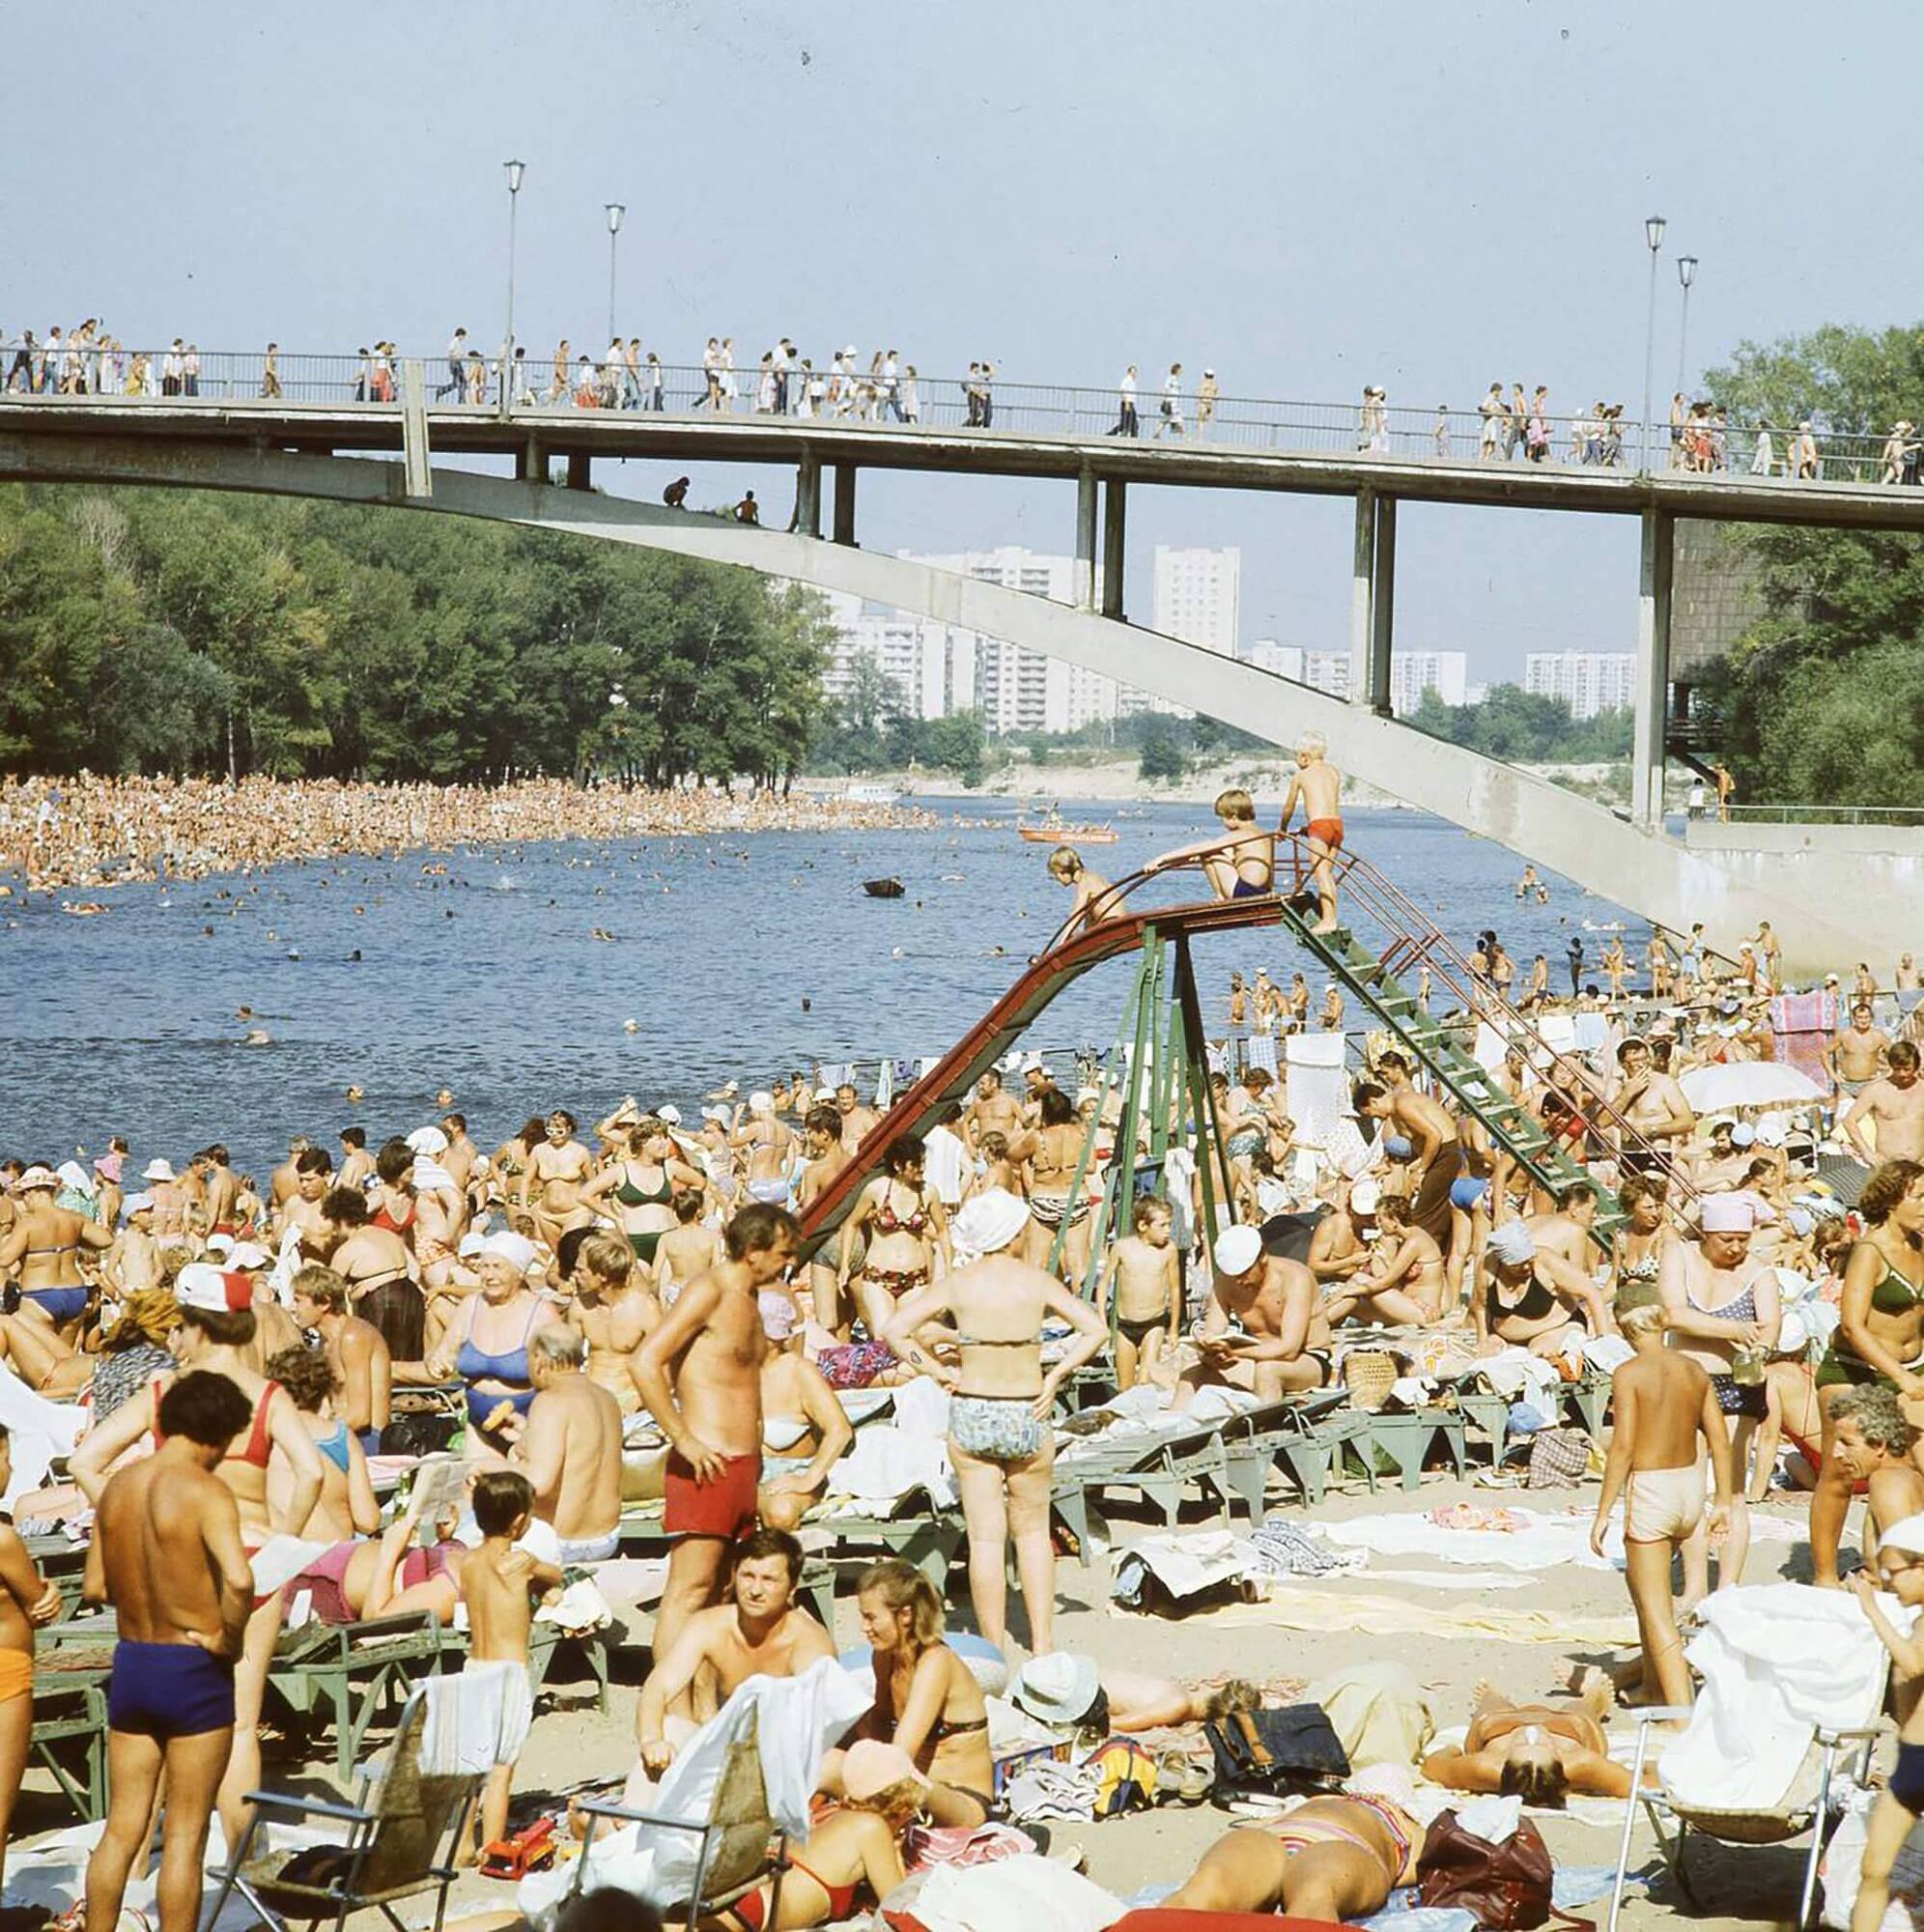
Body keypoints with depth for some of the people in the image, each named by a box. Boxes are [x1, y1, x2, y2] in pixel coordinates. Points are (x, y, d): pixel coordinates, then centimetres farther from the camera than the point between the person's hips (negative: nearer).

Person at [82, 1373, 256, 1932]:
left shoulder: (118, 1485, 3)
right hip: (194, 1672, -6)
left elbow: (94, 1588, 9)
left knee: (121, 1831, 14)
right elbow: (239, 1579, -31)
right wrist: (228, 1636, -15)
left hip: (131, 1663, 6)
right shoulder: (204, 1490, -16)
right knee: (184, 1837, 2)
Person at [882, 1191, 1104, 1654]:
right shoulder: (1036, 1281, -3)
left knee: (985, 1538, 4)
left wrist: (940, 1373, -1)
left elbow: (895, 1330, -8)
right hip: (1028, 1412, 0)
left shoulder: (957, 1283, -3)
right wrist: (1056, 1375, -1)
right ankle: (1042, 1641, 13)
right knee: (1033, 1530, 16)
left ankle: (994, 1650, 6)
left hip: (971, 1412, 0)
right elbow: (1095, 1329, -5)